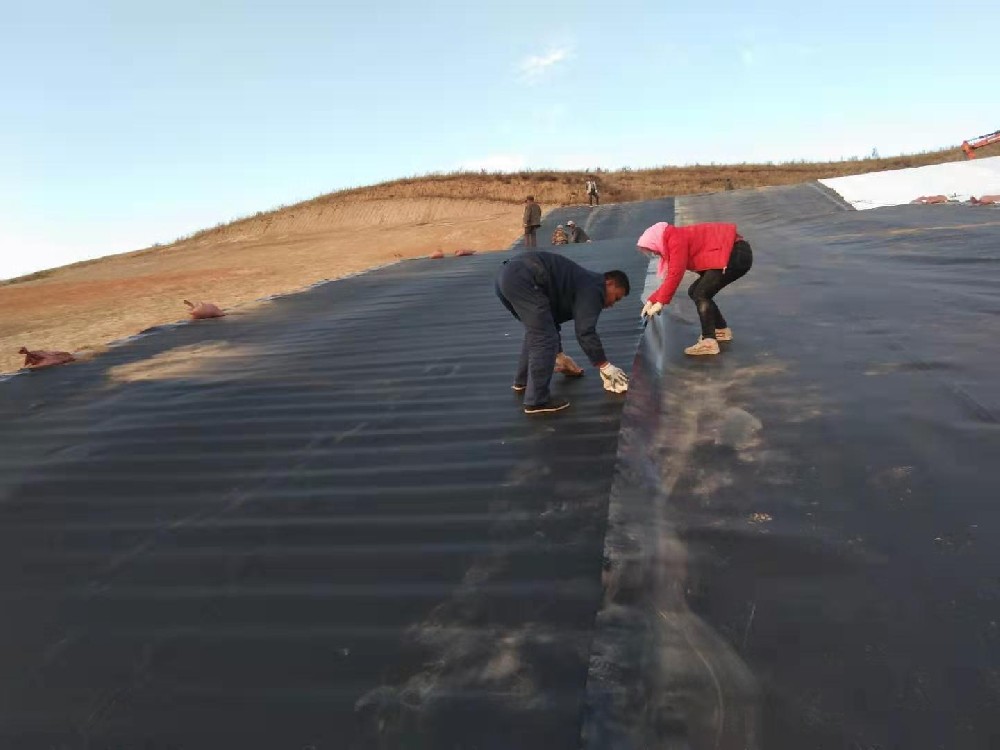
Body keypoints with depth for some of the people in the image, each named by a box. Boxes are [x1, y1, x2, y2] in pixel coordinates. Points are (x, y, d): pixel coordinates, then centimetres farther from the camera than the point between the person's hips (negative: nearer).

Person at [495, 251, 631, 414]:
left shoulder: (585, 282, 30)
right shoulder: (593, 288, 2)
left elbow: (551, 318, 38)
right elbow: (585, 332, -7)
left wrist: (559, 355, 48)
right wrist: (605, 366, 1)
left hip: (507, 273, 11)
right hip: (523, 278, -11)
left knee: (536, 331, 26)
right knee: (545, 338, -5)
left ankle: (522, 380, 36)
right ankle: (536, 401, -2)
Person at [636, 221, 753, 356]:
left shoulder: (676, 240, -15)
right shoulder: (676, 241, 15)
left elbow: (675, 274, -20)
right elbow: (670, 277, 18)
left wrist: (660, 302, -14)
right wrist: (651, 300, 14)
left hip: (737, 254, -10)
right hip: (734, 255, 10)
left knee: (701, 294, -14)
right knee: (695, 292, 13)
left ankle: (709, 342, -17)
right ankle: (722, 330, 25)